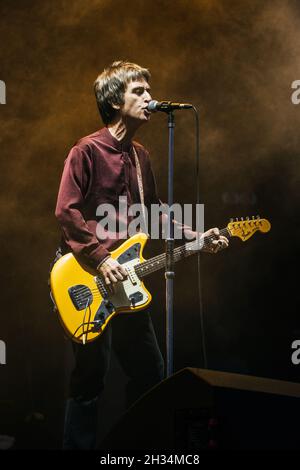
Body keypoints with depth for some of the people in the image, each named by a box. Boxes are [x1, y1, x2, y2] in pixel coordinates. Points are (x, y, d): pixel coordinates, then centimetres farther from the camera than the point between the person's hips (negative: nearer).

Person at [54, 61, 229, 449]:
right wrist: (100, 258, -20)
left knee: (149, 372, 13)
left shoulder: (140, 156, 15)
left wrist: (196, 237, 10)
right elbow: (66, 211, -16)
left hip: (124, 283, 8)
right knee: (89, 381, -3)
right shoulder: (87, 151, -10)